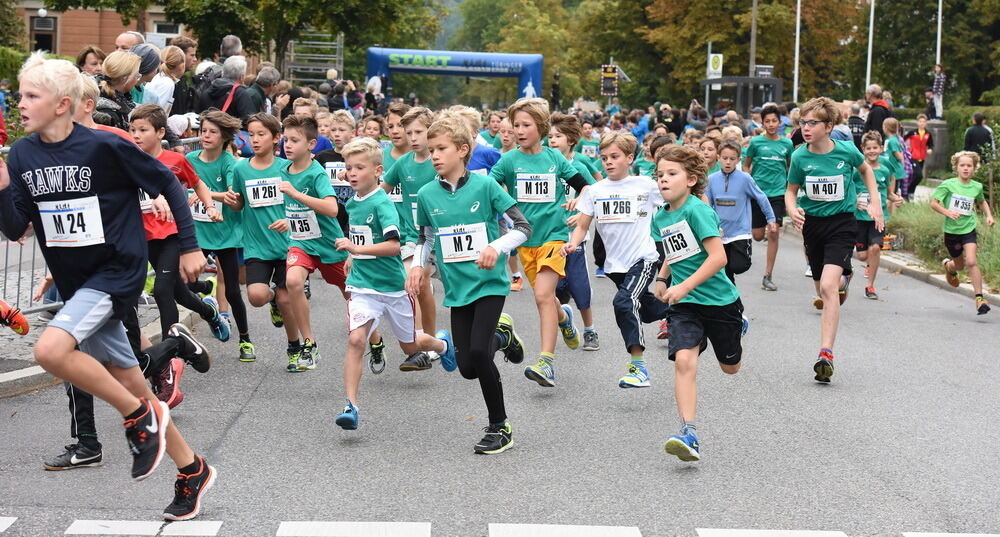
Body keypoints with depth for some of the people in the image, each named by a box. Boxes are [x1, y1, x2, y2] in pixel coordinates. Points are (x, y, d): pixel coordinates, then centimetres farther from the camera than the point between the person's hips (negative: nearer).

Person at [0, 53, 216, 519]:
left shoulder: (104, 147, -16)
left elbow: (167, 183, -6)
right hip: (75, 282, 7)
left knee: (50, 349, -27)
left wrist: (189, 246, -4)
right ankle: (193, 471, 26)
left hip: (117, 271, -6)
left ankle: (139, 414, -7)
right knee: (131, 385, 11)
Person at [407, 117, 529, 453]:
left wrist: (496, 248, -24)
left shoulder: (485, 186, -10)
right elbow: (425, 237, 18)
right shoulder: (427, 195, 1)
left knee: (478, 352, -20)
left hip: (489, 283, -4)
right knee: (467, 368, 2)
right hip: (457, 289, 4)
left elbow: (523, 227, -8)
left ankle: (500, 428, 0)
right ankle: (500, 336, 37)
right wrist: (418, 266, 1)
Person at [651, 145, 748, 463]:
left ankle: (738, 327, 51)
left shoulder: (698, 210, -18)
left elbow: (718, 257, -25)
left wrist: (684, 286, -29)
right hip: (684, 305, 4)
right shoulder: (660, 218, 5)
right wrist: (662, 278, 13)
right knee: (683, 360, -19)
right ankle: (689, 435, -22)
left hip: (719, 300, -4)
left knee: (730, 367, 16)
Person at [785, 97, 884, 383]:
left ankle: (826, 354, -21)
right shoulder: (800, 157, -9)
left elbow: (865, 170, 11)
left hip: (842, 222, -3)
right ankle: (843, 279, 55)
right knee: (823, 289, 16)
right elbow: (791, 191, 5)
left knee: (828, 286, -20)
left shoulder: (846, 151, -11)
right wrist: (792, 210, -17)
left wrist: (875, 201, 5)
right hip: (812, 223, 3)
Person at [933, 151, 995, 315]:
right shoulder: (948, 185, -9)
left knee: (971, 262, -19)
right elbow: (933, 203, -7)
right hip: (951, 230, 0)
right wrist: (947, 212, -22)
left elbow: (982, 201, 22)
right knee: (959, 265, 16)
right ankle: (948, 266, 55)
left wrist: (989, 215, 7)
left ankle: (979, 298, -15)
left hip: (969, 229, 0)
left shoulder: (977, 186, 1)